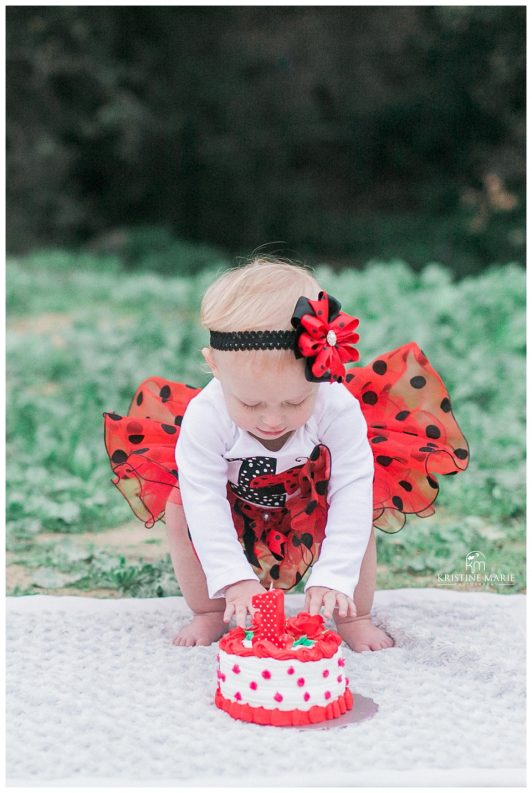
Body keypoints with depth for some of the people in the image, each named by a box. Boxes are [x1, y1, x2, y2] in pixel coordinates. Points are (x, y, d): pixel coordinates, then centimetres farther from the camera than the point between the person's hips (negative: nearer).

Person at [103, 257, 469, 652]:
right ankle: (210, 615, 3)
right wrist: (234, 579, -42)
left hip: (314, 501, 0)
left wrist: (333, 577, -45)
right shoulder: (204, 417, -37)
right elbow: (204, 502, -35)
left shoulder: (338, 409, -38)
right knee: (179, 513, -21)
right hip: (236, 505, 1)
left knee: (359, 514, -24)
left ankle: (354, 619, 1)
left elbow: (351, 492, -37)